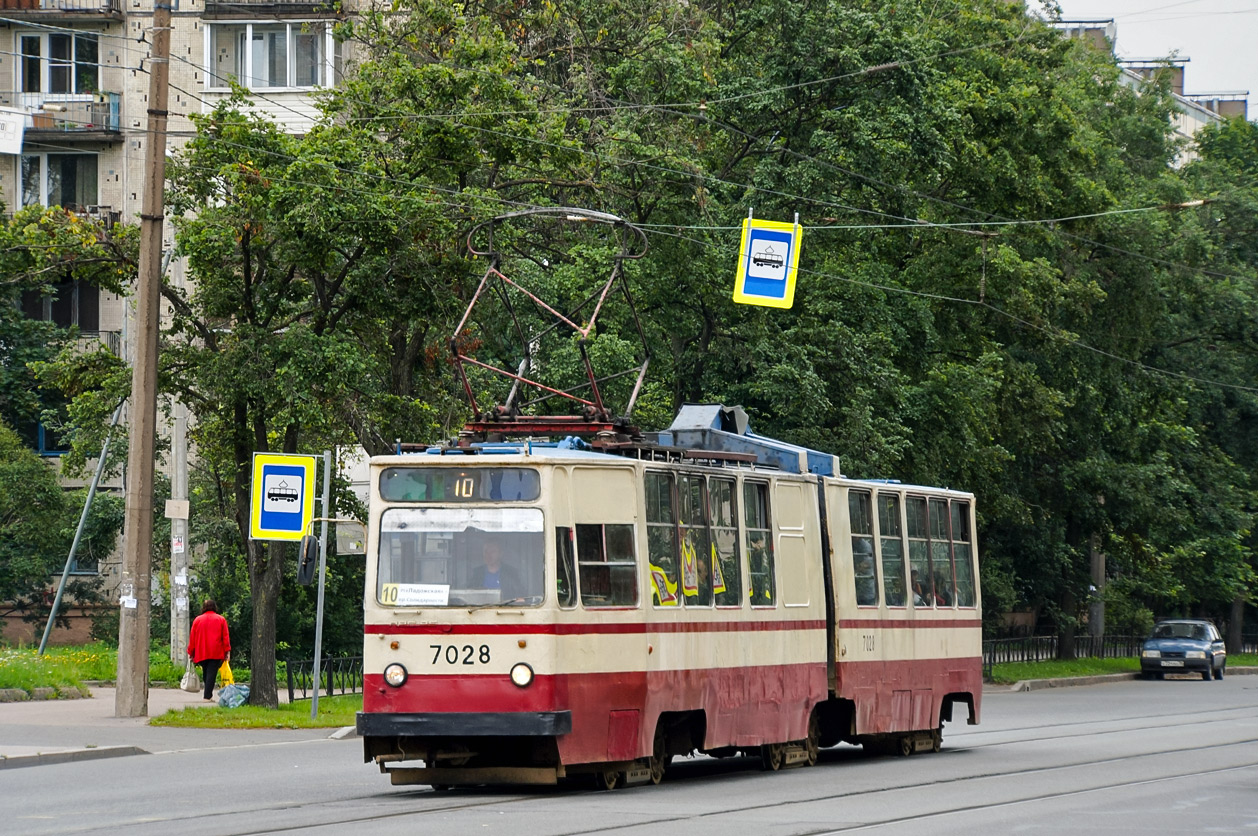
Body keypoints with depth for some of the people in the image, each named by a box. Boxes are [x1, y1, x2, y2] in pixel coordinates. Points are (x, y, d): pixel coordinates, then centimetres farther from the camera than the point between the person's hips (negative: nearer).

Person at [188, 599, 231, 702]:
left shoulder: (197, 620, 8)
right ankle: (208, 696, -15)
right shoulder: (221, 620, 3)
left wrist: (190, 652, 15)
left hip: (201, 653, 2)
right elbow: (225, 636, -1)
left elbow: (192, 637, 9)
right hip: (216, 653, -2)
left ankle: (209, 694, 13)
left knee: (205, 674, 13)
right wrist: (227, 651, 2)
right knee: (211, 673, -6)